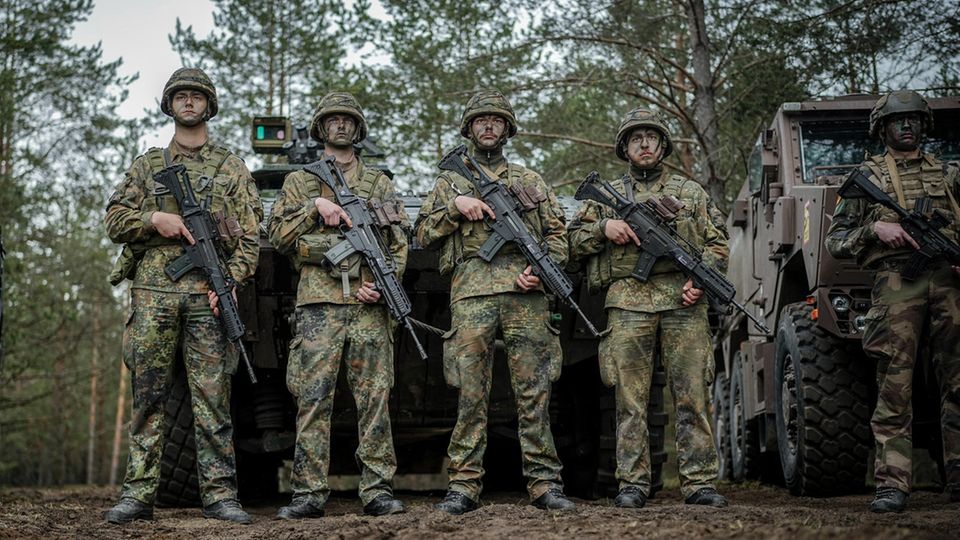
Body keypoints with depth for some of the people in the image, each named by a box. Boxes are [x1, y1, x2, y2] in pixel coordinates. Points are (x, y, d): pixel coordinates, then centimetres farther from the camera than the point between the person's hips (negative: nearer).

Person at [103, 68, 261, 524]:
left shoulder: (232, 168, 15)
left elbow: (249, 238, 8)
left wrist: (229, 281, -8)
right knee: (148, 394, 0)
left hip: (207, 295, -1)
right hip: (153, 291, 1)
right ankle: (138, 493, 2)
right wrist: (154, 219, -7)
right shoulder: (147, 165, 19)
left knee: (212, 396, -4)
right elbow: (114, 221, 13)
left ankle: (219, 494, -3)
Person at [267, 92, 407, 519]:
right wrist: (315, 206, -6)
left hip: (369, 302, 1)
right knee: (313, 399, -5)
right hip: (319, 302, -1)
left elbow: (400, 243, 12)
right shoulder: (300, 181, 17)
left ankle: (378, 491, 1)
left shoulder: (380, 183, 18)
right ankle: (309, 494, -3)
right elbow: (277, 234, 8)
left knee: (374, 399, -2)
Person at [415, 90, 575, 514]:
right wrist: (457, 205, -3)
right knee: (471, 393, -4)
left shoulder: (531, 181, 21)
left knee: (534, 392, -1)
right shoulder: (450, 181, 19)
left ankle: (544, 483, 1)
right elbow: (424, 233, 13)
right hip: (472, 293, -1)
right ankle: (464, 486, -1)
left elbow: (557, 234, 15)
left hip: (525, 292, 1)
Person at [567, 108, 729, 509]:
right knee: (630, 399, -3)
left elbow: (717, 243, 14)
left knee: (692, 396, -3)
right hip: (628, 304, 0)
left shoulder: (691, 192, 19)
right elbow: (573, 241, 16)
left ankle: (699, 482, 0)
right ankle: (632, 484, 1)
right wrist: (603, 228, -3)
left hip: (683, 302, 0)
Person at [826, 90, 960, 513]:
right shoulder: (868, 176, 16)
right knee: (894, 387, -8)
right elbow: (836, 240, 10)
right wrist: (875, 228, -7)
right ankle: (892, 485, -9)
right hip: (897, 282, -3)